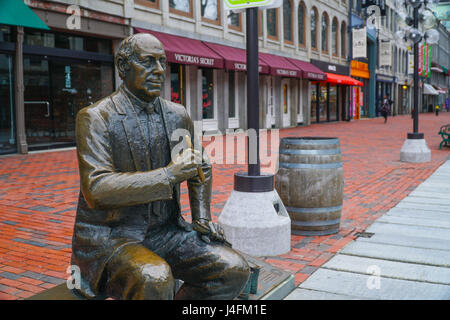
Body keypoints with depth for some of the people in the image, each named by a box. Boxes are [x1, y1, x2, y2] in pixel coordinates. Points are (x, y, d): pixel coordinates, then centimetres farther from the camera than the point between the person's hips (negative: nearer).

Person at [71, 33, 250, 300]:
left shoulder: (178, 115, 7)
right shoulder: (96, 118, -10)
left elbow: (200, 167, 24)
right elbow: (96, 189, -24)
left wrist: (202, 218, 10)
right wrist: (168, 175, -25)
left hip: (166, 231, 6)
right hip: (111, 237, -5)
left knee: (234, 270, -12)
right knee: (154, 279, -36)